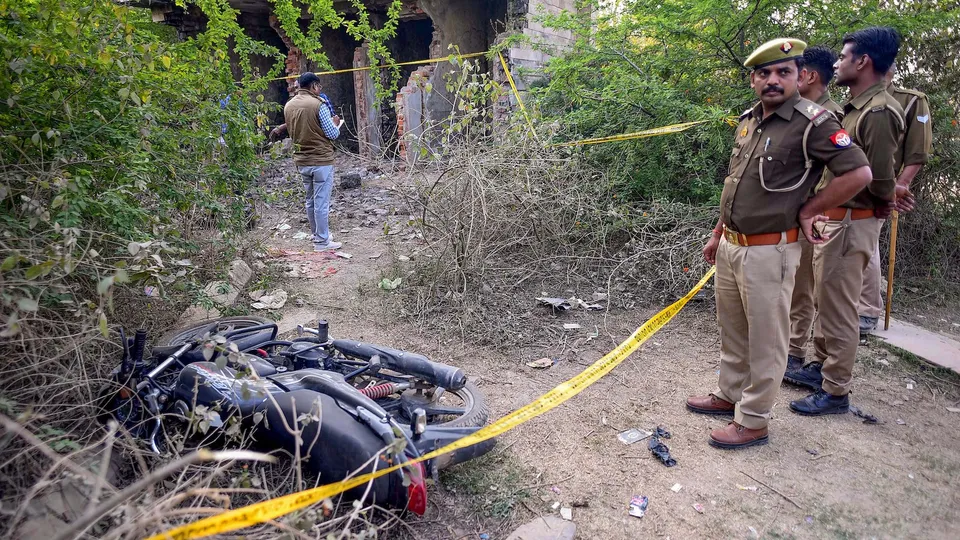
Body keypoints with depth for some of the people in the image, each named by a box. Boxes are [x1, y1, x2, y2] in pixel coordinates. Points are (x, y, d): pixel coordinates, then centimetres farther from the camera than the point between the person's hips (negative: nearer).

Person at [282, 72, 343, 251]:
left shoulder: (289, 106, 7)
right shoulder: (319, 104, -14)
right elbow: (332, 134, -12)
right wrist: (335, 123, 8)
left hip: (302, 160, 7)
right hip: (321, 160, -7)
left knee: (311, 200, 17)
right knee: (321, 201, -1)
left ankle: (317, 235, 28)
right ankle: (322, 241, 4)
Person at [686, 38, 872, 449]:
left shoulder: (813, 123, -13)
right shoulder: (747, 121, 10)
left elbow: (859, 173, -16)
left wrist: (806, 211, -9)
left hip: (769, 251, -8)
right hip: (730, 246, 8)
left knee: (765, 341, 4)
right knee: (732, 331, 20)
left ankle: (753, 421, 17)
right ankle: (729, 395, 37)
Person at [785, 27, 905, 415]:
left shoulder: (879, 112, -19)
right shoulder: (854, 107, 12)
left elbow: (879, 181, -20)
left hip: (851, 222, -10)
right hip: (830, 217, 10)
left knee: (838, 307, 0)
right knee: (824, 299, 20)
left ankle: (836, 392, 13)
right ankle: (821, 366, 36)